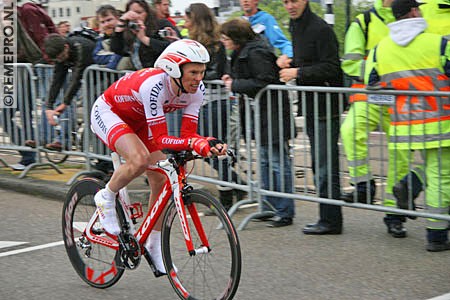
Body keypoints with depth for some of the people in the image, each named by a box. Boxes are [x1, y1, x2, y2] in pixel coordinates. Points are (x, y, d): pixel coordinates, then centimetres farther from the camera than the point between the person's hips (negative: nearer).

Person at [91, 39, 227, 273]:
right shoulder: (154, 84, -39)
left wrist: (209, 144, -38)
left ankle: (154, 246, 14)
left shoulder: (196, 89, -19)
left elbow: (187, 133, -18)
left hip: (136, 121, 7)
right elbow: (159, 139, -39)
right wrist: (196, 143, -53)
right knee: (140, 159, -34)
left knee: (163, 182, -2)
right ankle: (106, 198, -6)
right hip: (107, 113, -7)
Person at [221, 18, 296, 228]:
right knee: (266, 161, 16)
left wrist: (235, 85, -17)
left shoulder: (255, 54, -18)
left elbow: (263, 82, -26)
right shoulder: (243, 52, 13)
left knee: (278, 163, -5)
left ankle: (284, 212, 0)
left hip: (272, 116, -11)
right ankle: (269, 208, 25)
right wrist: (232, 78, 7)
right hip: (262, 117, 11)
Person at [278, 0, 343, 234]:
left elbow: (331, 68, -17)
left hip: (326, 107, -10)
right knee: (319, 165, 13)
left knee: (326, 167, -7)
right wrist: (287, 60, 6)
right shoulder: (295, 28, 16)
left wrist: (298, 72, -15)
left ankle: (330, 220, -2)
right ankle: (328, 218, 20)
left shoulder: (320, 29, -13)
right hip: (311, 107, 10)